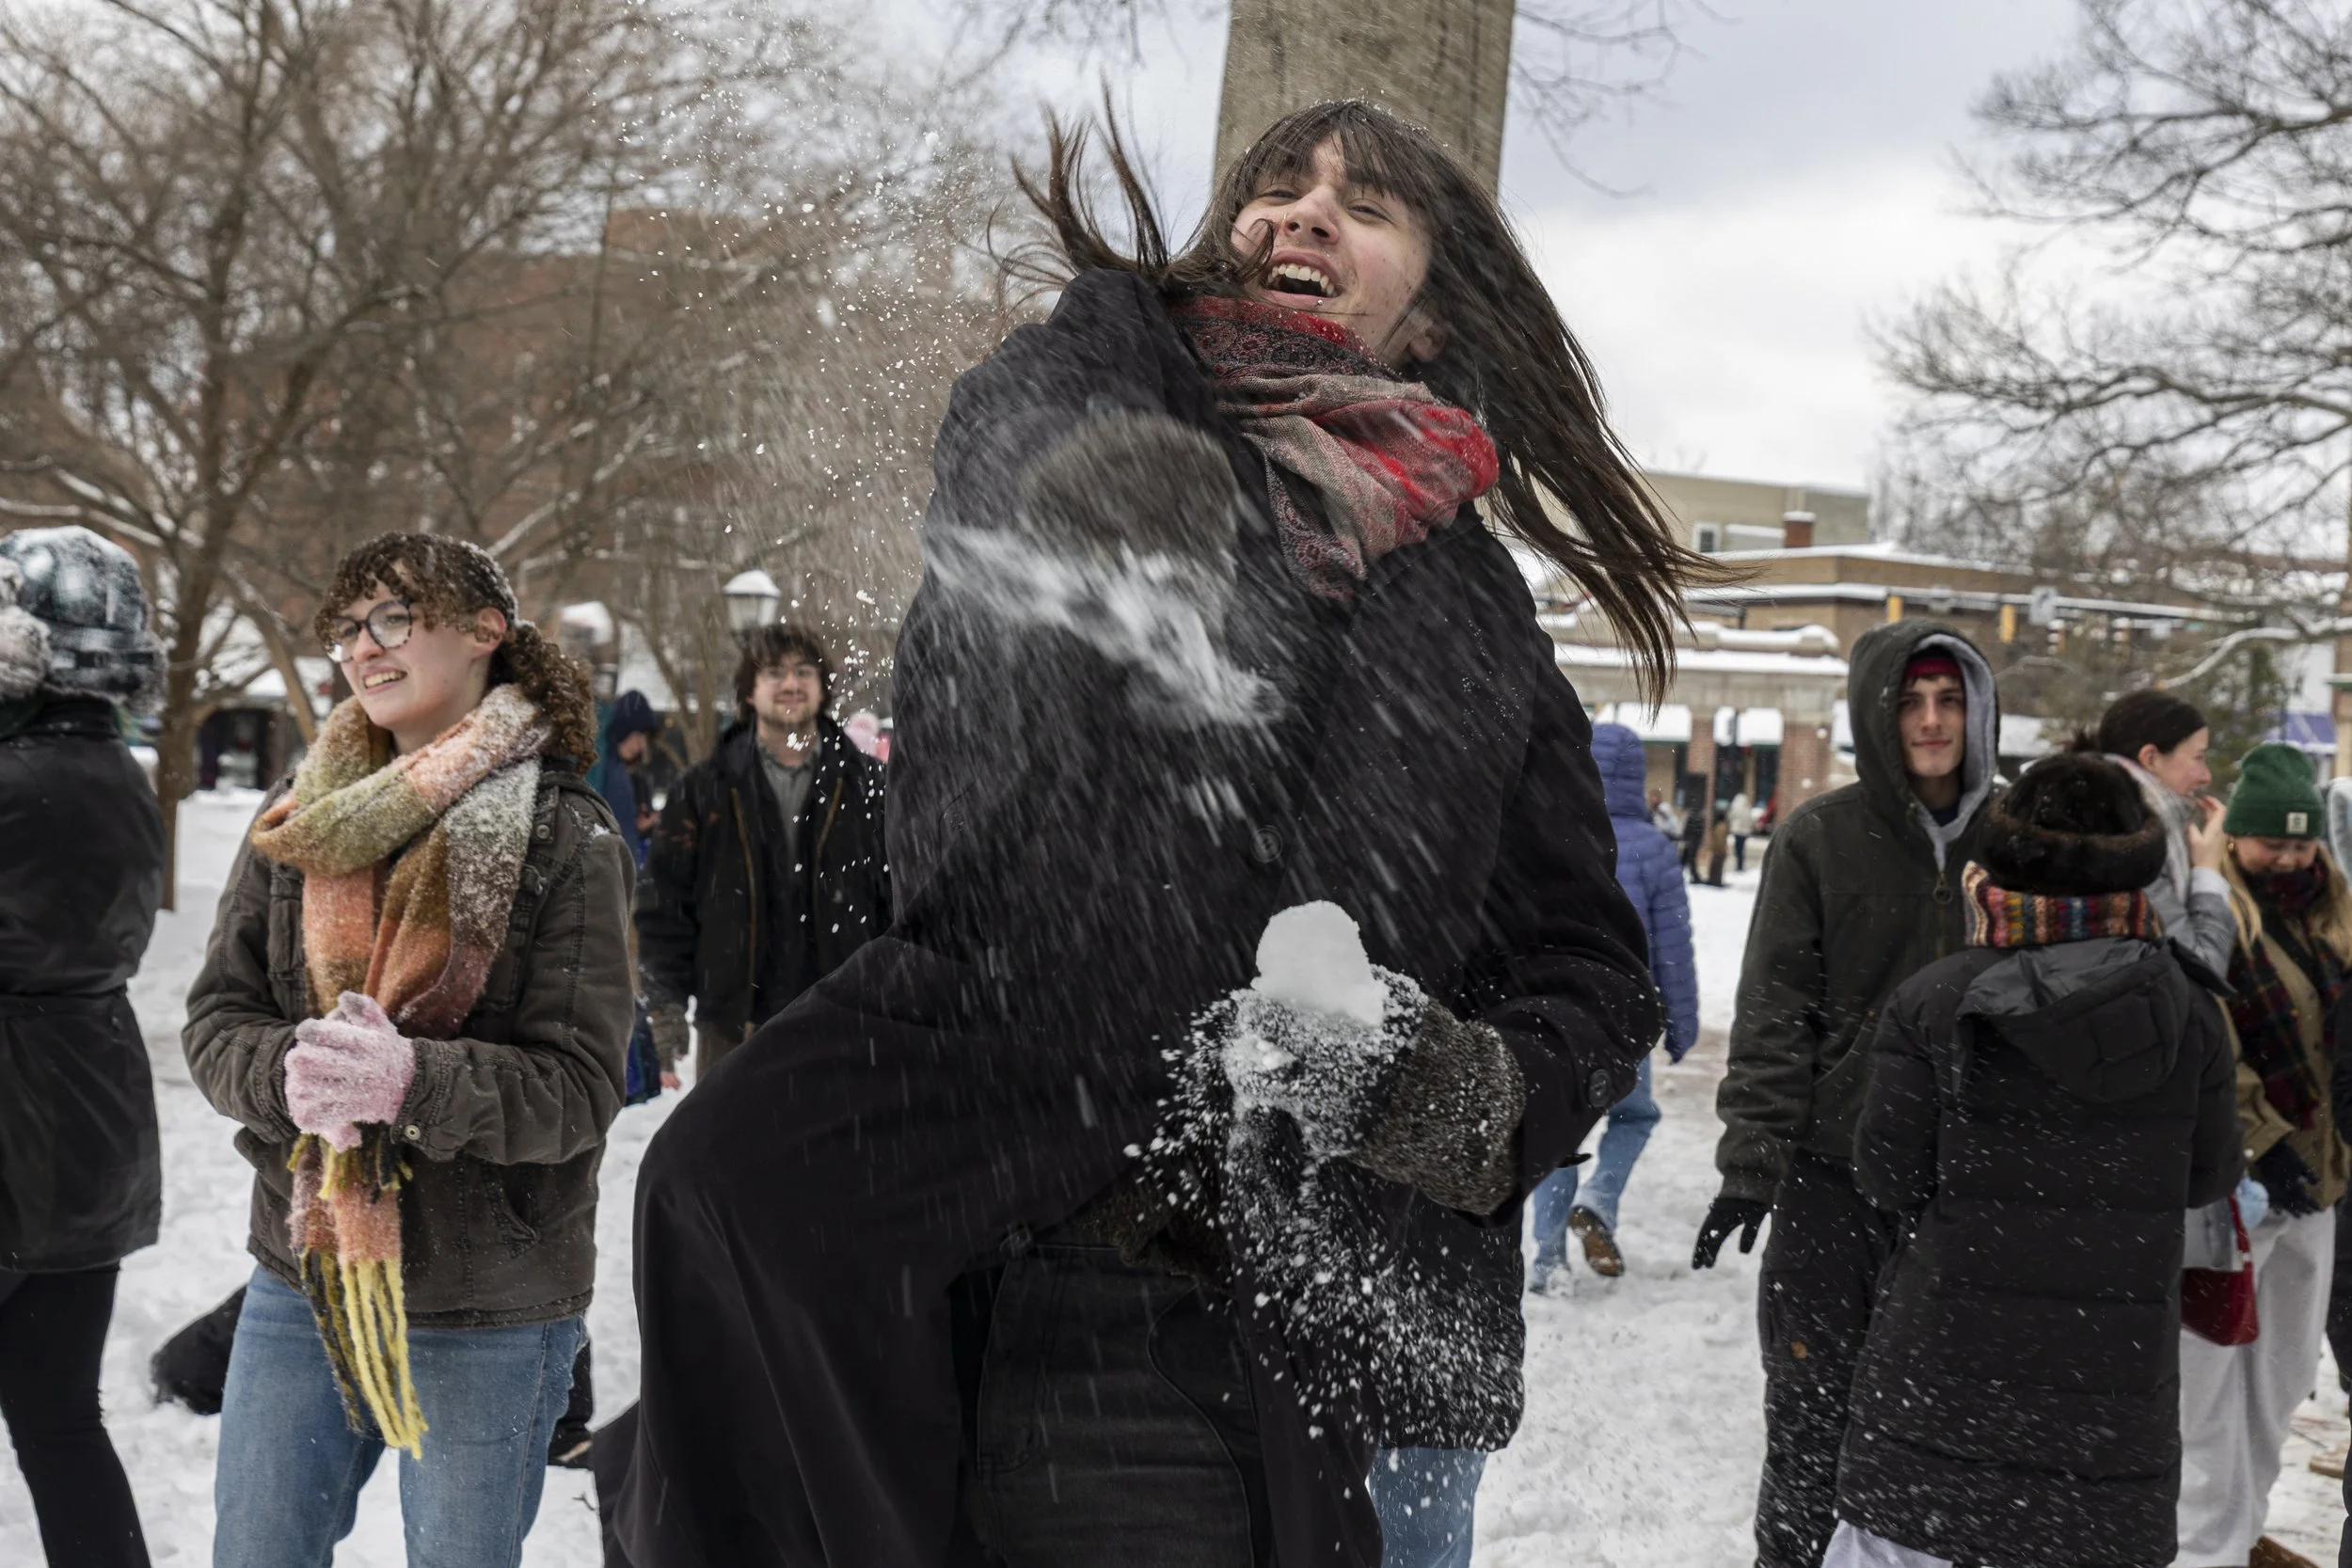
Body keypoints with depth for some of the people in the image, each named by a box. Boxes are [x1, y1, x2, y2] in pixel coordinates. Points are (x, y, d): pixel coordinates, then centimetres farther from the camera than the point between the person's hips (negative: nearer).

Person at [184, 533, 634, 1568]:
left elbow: (578, 1087, -15)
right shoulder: (300, 823, 4)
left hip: (490, 1315, -4)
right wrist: (290, 1070, -21)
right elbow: (215, 1025, 2)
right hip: (301, 1281, 4)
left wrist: (409, 1080, -31)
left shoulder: (567, 839, -10)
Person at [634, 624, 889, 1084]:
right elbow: (665, 905, 3)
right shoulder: (704, 789, 4)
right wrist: (666, 1007, -4)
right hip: (734, 1026, 0)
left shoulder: (864, 783, 5)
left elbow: (903, 900, 7)